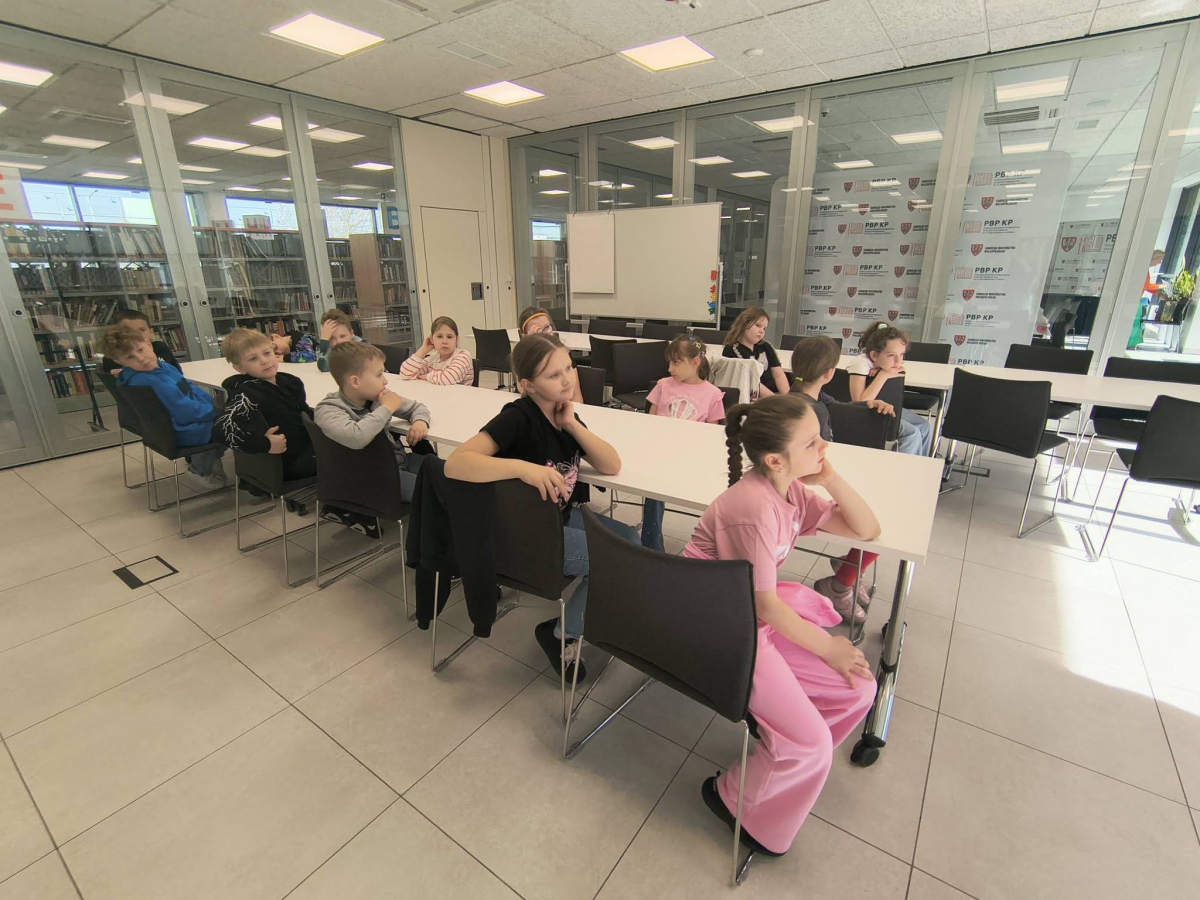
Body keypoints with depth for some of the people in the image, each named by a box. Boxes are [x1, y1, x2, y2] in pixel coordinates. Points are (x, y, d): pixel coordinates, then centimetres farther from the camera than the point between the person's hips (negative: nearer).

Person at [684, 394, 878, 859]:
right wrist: (827, 647, -7)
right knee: (811, 743, -7)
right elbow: (764, 604, -20)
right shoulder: (754, 506, -29)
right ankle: (736, 800, 21)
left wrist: (831, 478, -11)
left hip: (752, 613, 9)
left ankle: (794, 758, 30)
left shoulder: (791, 489, -2)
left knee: (858, 690, 7)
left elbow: (867, 530, 4)